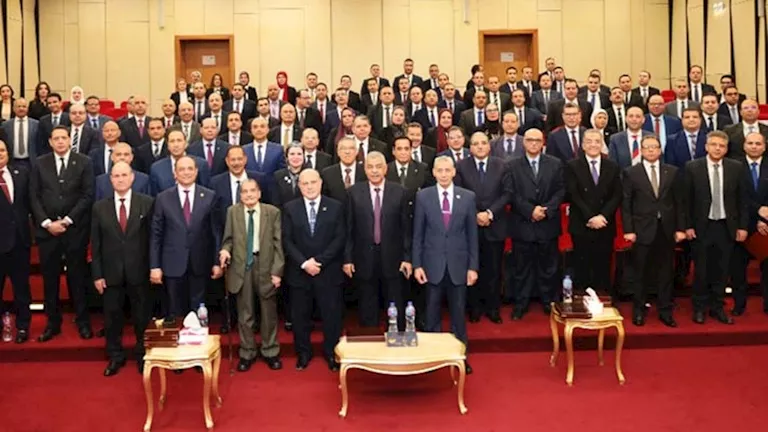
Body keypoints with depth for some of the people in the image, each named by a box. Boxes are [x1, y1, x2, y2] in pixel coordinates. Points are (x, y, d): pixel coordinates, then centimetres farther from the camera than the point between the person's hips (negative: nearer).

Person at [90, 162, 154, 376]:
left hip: (139, 271, -1)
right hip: (111, 272, 2)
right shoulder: (100, 207, 3)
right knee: (112, 316, 11)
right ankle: (115, 357, 28)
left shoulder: (147, 203, -3)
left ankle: (142, 355, 28)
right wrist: (97, 274, 0)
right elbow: (95, 244, 3)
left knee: (142, 316, 11)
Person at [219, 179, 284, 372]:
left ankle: (270, 352, 27)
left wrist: (277, 270, -8)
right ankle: (247, 353, 25)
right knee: (244, 314, 10)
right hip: (242, 266, 1)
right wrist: (225, 250, -16)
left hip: (265, 266, -1)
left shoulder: (272, 212, -1)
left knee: (269, 313, 11)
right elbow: (229, 239, 7)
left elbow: (277, 243, -3)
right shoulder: (232, 211, 3)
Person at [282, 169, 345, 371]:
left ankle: (331, 353, 21)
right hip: (299, 271, 1)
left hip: (328, 271, -1)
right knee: (300, 315, 9)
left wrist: (319, 261, -12)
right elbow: (287, 240, -2)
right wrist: (304, 263, -13)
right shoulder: (290, 208, 3)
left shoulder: (335, 207, 1)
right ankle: (303, 353, 25)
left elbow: (339, 239, -4)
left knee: (331, 315, 5)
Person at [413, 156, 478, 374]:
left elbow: (472, 234, 2)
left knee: (458, 311, 9)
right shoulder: (423, 196, -1)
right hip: (433, 264, 0)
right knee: (432, 311, 9)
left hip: (458, 264, 1)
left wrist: (473, 266, 0)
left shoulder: (468, 197, 0)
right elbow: (418, 234, 1)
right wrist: (417, 264, -4)